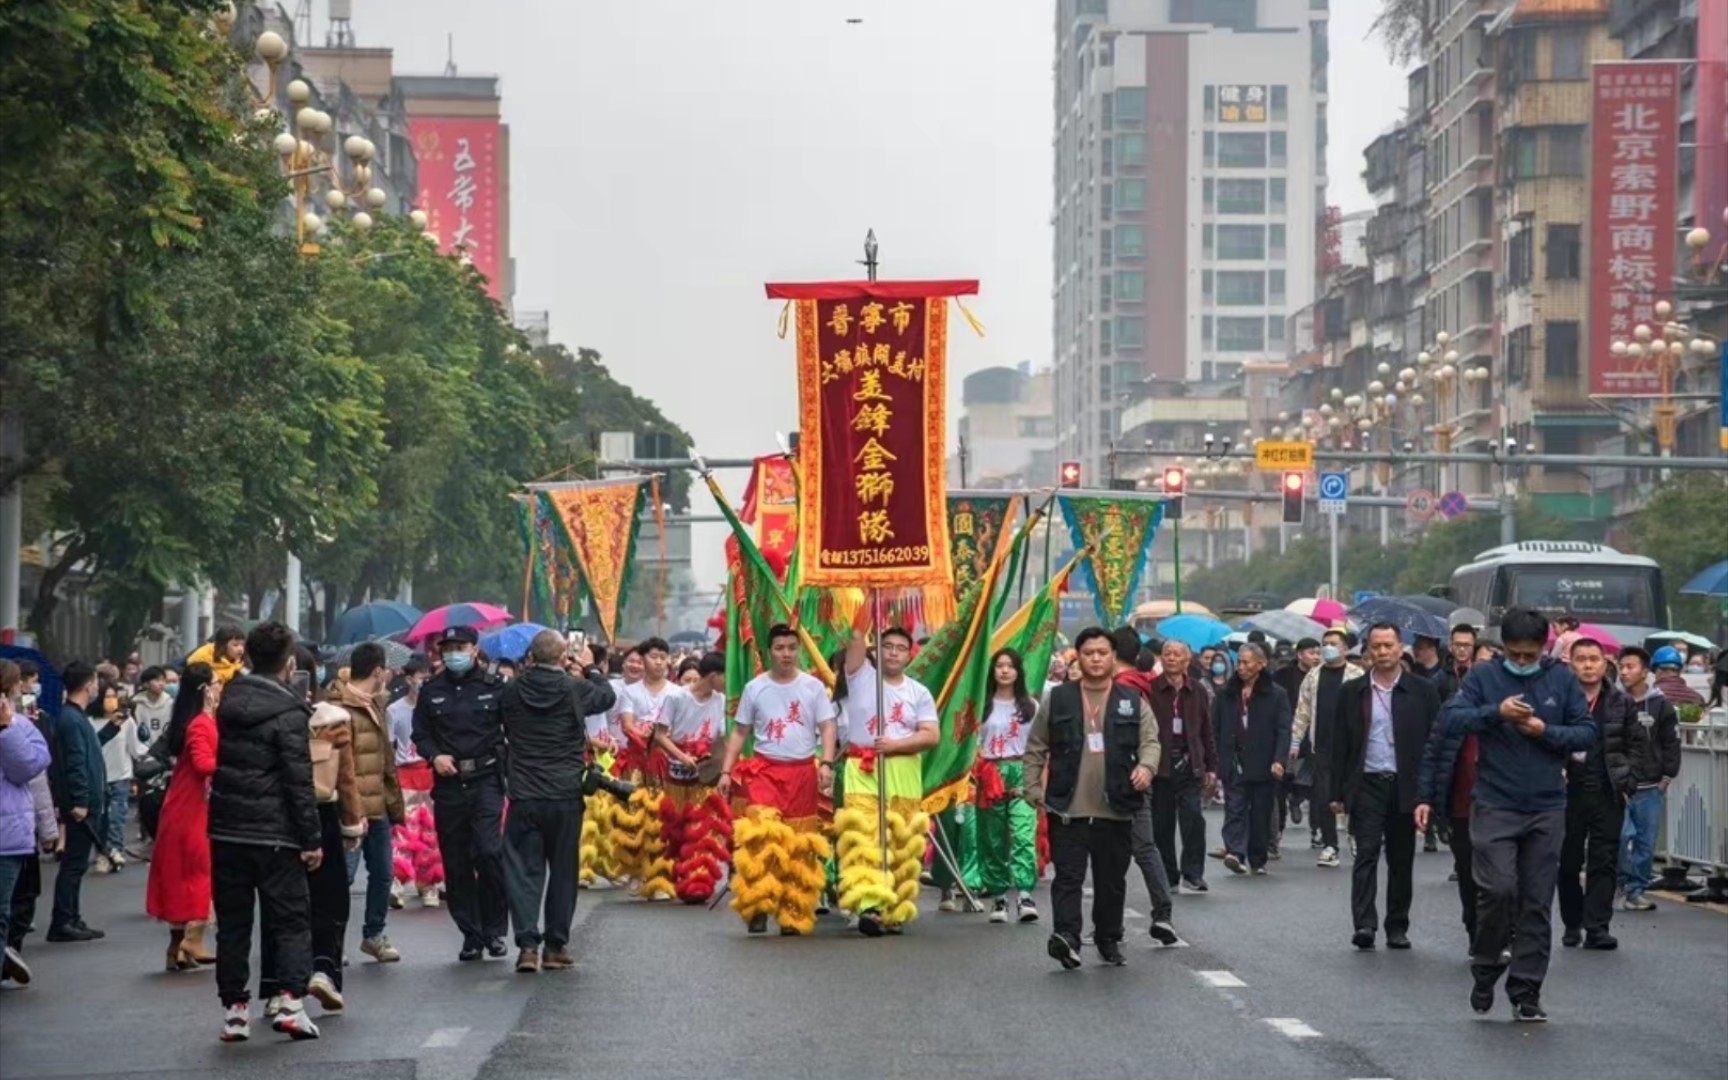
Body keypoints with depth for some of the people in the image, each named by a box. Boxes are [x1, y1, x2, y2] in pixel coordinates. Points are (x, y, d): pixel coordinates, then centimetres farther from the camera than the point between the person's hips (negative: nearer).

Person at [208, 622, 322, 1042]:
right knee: (291, 919, 3)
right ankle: (289, 1000, -11)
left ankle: (234, 1009, 10)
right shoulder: (288, 714, -13)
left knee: (232, 923, 10)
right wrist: (312, 839, -9)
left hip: (226, 831, 5)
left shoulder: (229, 702, 6)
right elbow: (299, 782, -14)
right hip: (274, 835, -5)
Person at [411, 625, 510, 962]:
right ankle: (471, 934, 14)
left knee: (489, 852, -16)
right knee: (456, 863, 4)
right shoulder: (431, 690, 9)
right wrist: (434, 756, -5)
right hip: (448, 783, 3)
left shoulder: (493, 687, 2)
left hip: (486, 780, -3)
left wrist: (507, 762, -6)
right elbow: (420, 733, 13)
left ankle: (495, 930, -2)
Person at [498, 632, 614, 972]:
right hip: (565, 795, -1)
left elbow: (503, 726, 14)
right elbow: (607, 696, 13)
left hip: (523, 797, 1)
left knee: (523, 870, 3)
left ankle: (527, 945, -10)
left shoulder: (513, 691, -3)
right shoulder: (574, 690, -7)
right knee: (563, 871, 10)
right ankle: (555, 946, 14)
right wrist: (592, 669, 30)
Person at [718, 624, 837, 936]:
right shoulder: (755, 688, 6)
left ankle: (793, 915, 9)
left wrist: (826, 763, -14)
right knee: (760, 835, -18)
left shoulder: (813, 686, 5)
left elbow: (827, 727, 1)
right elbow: (739, 733, 11)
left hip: (802, 772, 1)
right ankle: (758, 906, -13)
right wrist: (726, 771, 3)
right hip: (764, 769, 0)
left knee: (799, 844, 1)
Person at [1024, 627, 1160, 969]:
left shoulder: (1133, 702, 8)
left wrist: (1146, 766, -19)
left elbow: (1150, 740, 3)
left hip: (1116, 811, 1)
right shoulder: (1057, 700, 7)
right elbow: (1036, 748, 10)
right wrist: (1033, 790, 2)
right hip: (1068, 810, -1)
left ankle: (1109, 940, 23)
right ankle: (1066, 936, -20)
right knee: (1068, 876, -11)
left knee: (1112, 880, 10)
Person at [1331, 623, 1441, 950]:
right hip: (1366, 785, 0)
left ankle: (1397, 927, 15)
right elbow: (1340, 744, 7)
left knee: (1401, 860, 7)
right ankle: (1364, 924, -16)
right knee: (1366, 853, -10)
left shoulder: (1422, 690, 3)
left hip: (1406, 787, 0)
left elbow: (1435, 741, 1)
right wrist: (1338, 792, 3)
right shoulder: (1352, 692, 6)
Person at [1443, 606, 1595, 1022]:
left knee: (1537, 902, 4)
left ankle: (1526, 992, 10)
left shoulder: (1561, 679, 6)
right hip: (1494, 805, -2)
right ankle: (1486, 969, 9)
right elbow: (1452, 719, -8)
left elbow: (1587, 732, 5)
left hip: (1547, 808, 2)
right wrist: (1496, 712, -22)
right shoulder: (1485, 676, 2)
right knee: (1498, 889, -14)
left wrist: (1545, 731, -11)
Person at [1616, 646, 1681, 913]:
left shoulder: (1661, 705, 2)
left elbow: (1672, 743, 7)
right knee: (1622, 835, -12)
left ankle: (1637, 890, 13)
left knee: (1646, 841, 4)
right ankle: (1626, 885, 2)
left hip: (1649, 789, 1)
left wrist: (1667, 777, 2)